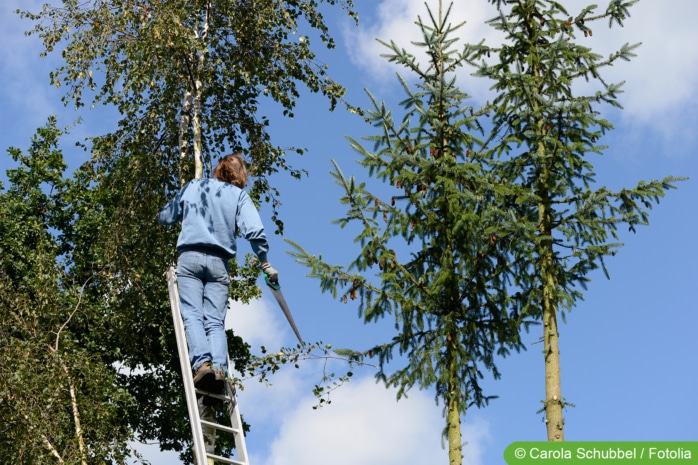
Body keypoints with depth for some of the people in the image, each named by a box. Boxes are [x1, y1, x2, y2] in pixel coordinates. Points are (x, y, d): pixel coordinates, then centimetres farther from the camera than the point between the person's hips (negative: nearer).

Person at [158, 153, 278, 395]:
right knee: (215, 321, -1)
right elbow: (254, 231, -3)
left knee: (192, 315, -8)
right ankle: (219, 367, -23)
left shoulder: (192, 187, 16)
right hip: (218, 262, 0)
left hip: (189, 258, 0)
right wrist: (265, 263, 5)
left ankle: (202, 362, -31)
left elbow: (164, 217, 22)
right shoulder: (239, 195, 11)